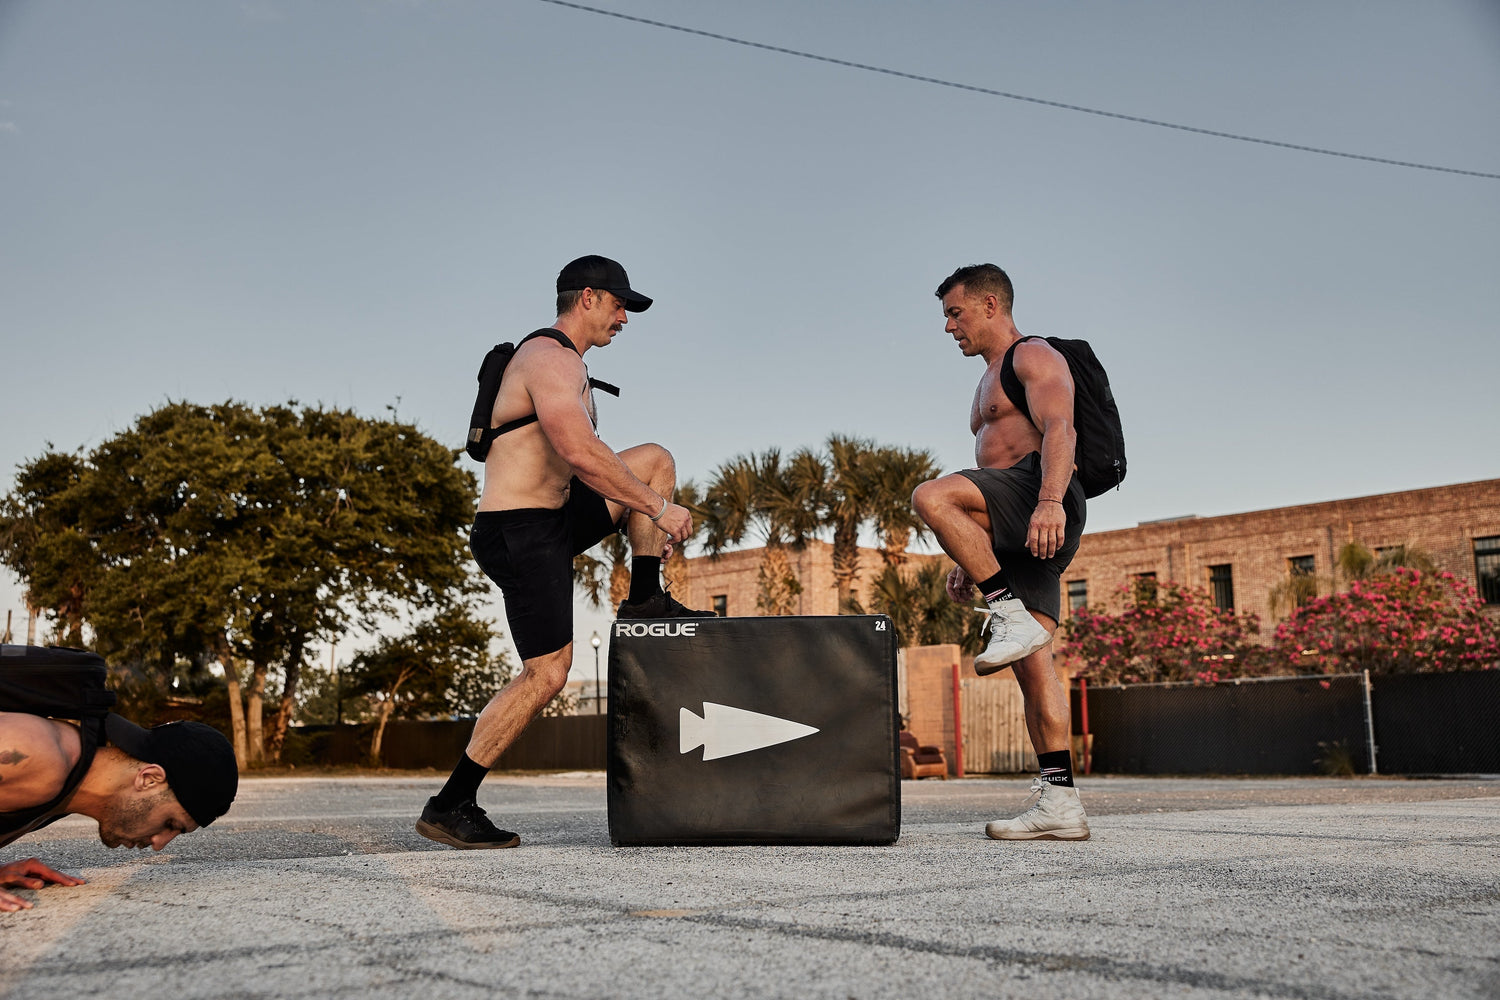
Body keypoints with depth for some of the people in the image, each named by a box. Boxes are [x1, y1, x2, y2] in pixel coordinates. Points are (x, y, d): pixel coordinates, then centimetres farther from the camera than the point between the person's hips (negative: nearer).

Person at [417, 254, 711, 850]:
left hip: (554, 517, 10)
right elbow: (581, 454, -26)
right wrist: (657, 508, -19)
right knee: (546, 673, -11)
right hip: (521, 531, -10)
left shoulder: (565, 364, 21)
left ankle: (645, 602, 10)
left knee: (656, 459, 11)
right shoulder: (550, 359, -13)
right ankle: (449, 806, -3)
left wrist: (648, 506, 23)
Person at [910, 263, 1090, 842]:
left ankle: (1013, 618, -25)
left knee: (932, 497, -30)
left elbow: (1060, 430, -16)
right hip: (1016, 535, 9)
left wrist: (1050, 501, -33)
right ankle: (1059, 803, -2)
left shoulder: (1034, 357, 3)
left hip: (1044, 504, -9)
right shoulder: (991, 383, 33)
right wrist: (969, 563, 25)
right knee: (1030, 663, 0)